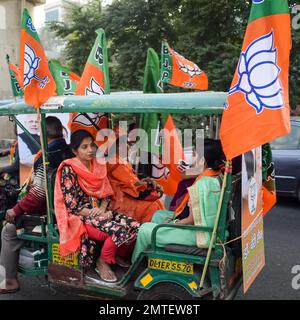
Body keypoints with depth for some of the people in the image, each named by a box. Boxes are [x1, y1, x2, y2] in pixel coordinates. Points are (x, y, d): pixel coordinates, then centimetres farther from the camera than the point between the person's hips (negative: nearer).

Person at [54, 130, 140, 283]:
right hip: (81, 217, -6)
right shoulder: (69, 170, -13)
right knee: (119, 230, -28)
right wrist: (97, 215, -16)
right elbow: (72, 206, -16)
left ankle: (117, 255, 13)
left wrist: (103, 209, -11)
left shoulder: (98, 166, 6)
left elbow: (106, 193, 10)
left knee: (135, 227, -12)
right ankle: (102, 262, -3)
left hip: (100, 211, 7)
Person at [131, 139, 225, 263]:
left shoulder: (201, 184, -27)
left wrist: (172, 223, -4)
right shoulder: (218, 177, 2)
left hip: (196, 234, -10)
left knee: (145, 229, -2)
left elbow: (191, 220, -21)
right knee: (158, 215, 21)